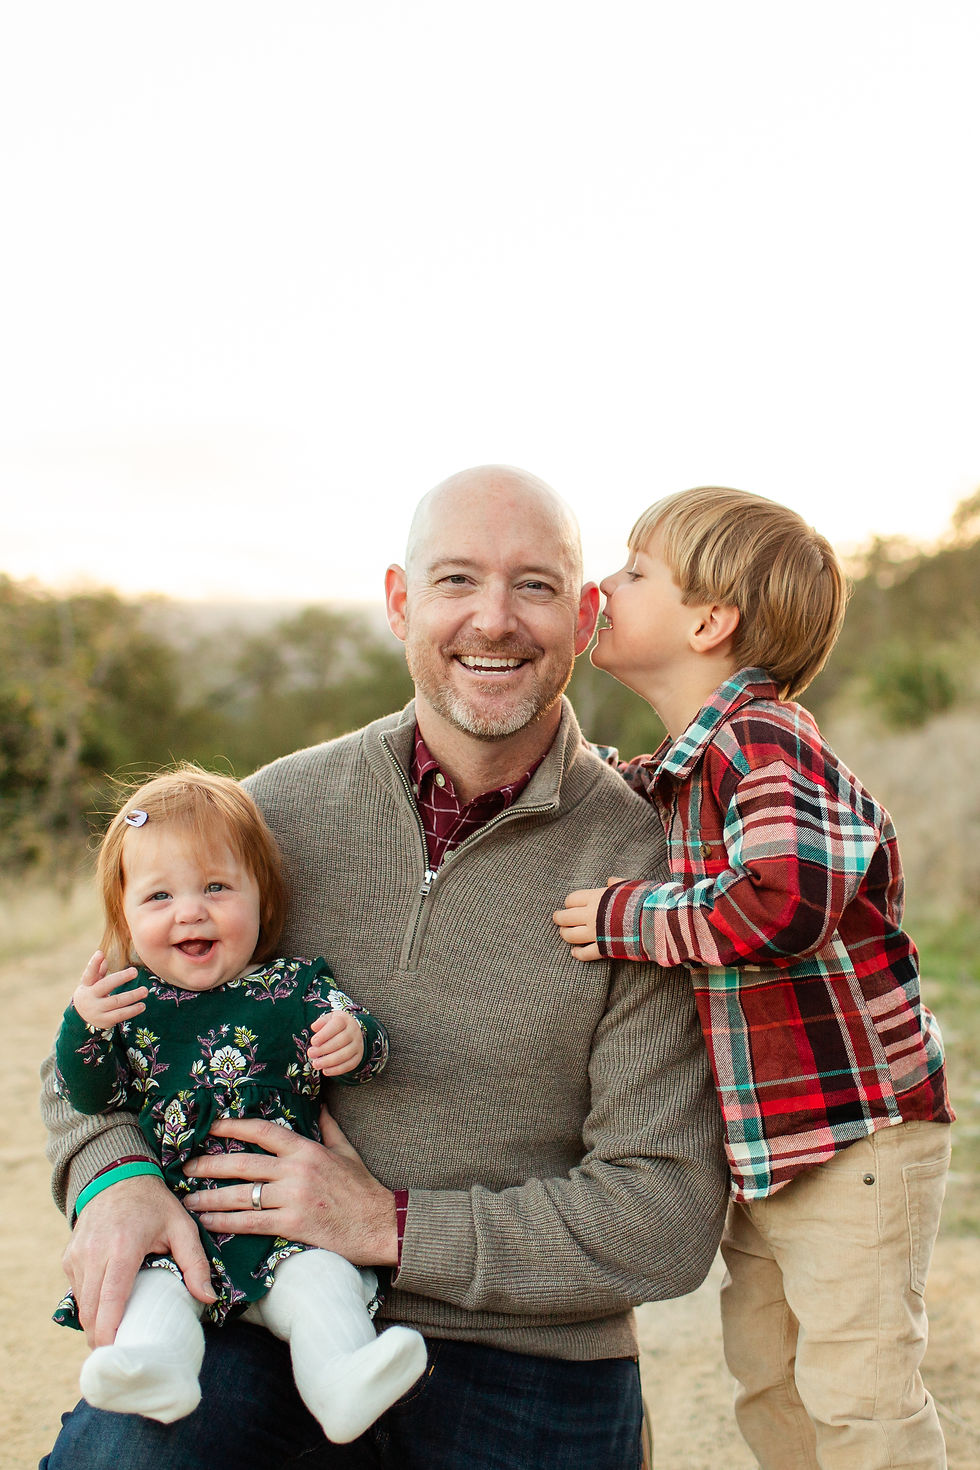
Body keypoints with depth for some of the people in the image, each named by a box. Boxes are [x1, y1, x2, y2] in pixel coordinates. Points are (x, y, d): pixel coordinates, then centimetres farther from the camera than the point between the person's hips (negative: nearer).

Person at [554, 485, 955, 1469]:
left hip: (854, 1128, -9)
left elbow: (782, 905, -36)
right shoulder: (671, 774, 9)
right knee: (767, 1385, 18)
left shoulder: (765, 741, -20)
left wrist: (622, 917, -24)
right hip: (759, 1146, 9)